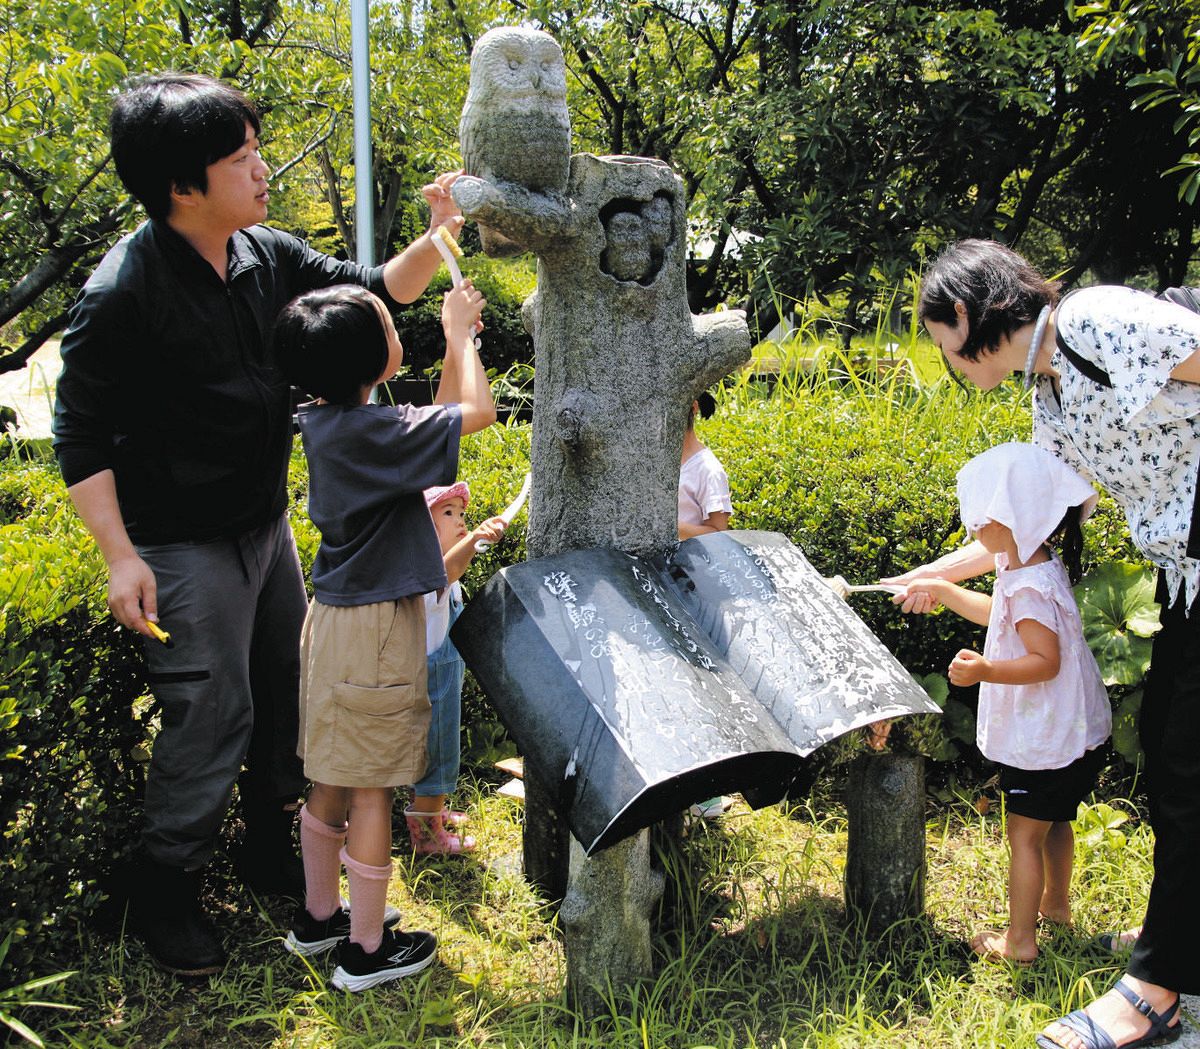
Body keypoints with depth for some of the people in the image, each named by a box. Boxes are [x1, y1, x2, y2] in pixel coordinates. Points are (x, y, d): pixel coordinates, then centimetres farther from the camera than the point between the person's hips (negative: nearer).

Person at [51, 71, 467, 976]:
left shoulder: (267, 257, 0)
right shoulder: (122, 293, -20)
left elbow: (375, 292, 9)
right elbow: (82, 435, -16)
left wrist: (439, 235, -8)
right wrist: (120, 557, -20)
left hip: (267, 526, 8)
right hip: (184, 549, -7)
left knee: (290, 688, 16)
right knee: (214, 714, -2)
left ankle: (273, 849, 37)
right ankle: (161, 889, 20)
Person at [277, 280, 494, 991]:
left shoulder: (325, 422, 5)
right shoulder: (367, 431, -22)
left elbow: (434, 424, 17)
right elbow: (476, 414, -19)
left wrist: (457, 337, 13)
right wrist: (459, 331, -5)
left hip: (336, 615, 9)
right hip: (376, 629, -9)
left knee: (333, 782, 20)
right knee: (372, 789, 3)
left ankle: (318, 916, 35)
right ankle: (367, 950, 16)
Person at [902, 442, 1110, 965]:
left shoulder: (1029, 586, -27)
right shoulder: (1037, 569, 5)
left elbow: (1046, 660, -31)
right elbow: (999, 614, 22)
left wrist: (986, 670, -43)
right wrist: (943, 591, 24)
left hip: (1043, 740, -10)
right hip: (1069, 729, 10)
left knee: (1024, 834, 1)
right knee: (1055, 821, 25)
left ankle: (1020, 940, 11)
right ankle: (1056, 904, 43)